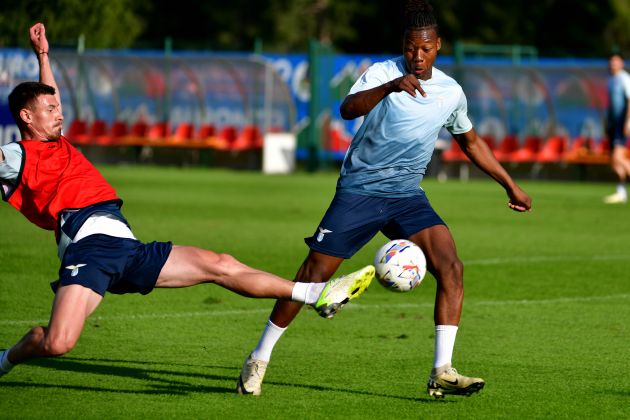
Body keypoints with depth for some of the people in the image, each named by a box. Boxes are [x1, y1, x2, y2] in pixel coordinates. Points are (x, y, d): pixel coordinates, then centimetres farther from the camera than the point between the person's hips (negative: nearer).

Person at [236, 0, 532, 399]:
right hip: (359, 189, -4)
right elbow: (348, 109, -31)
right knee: (314, 275, -3)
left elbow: (470, 141, 22)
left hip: (407, 194, 4)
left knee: (451, 268, -17)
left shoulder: (451, 92, 4)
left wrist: (510, 185, 23)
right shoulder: (382, 73, -11)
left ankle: (442, 372, -18)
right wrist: (391, 87, -48)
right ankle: (259, 359, 13)